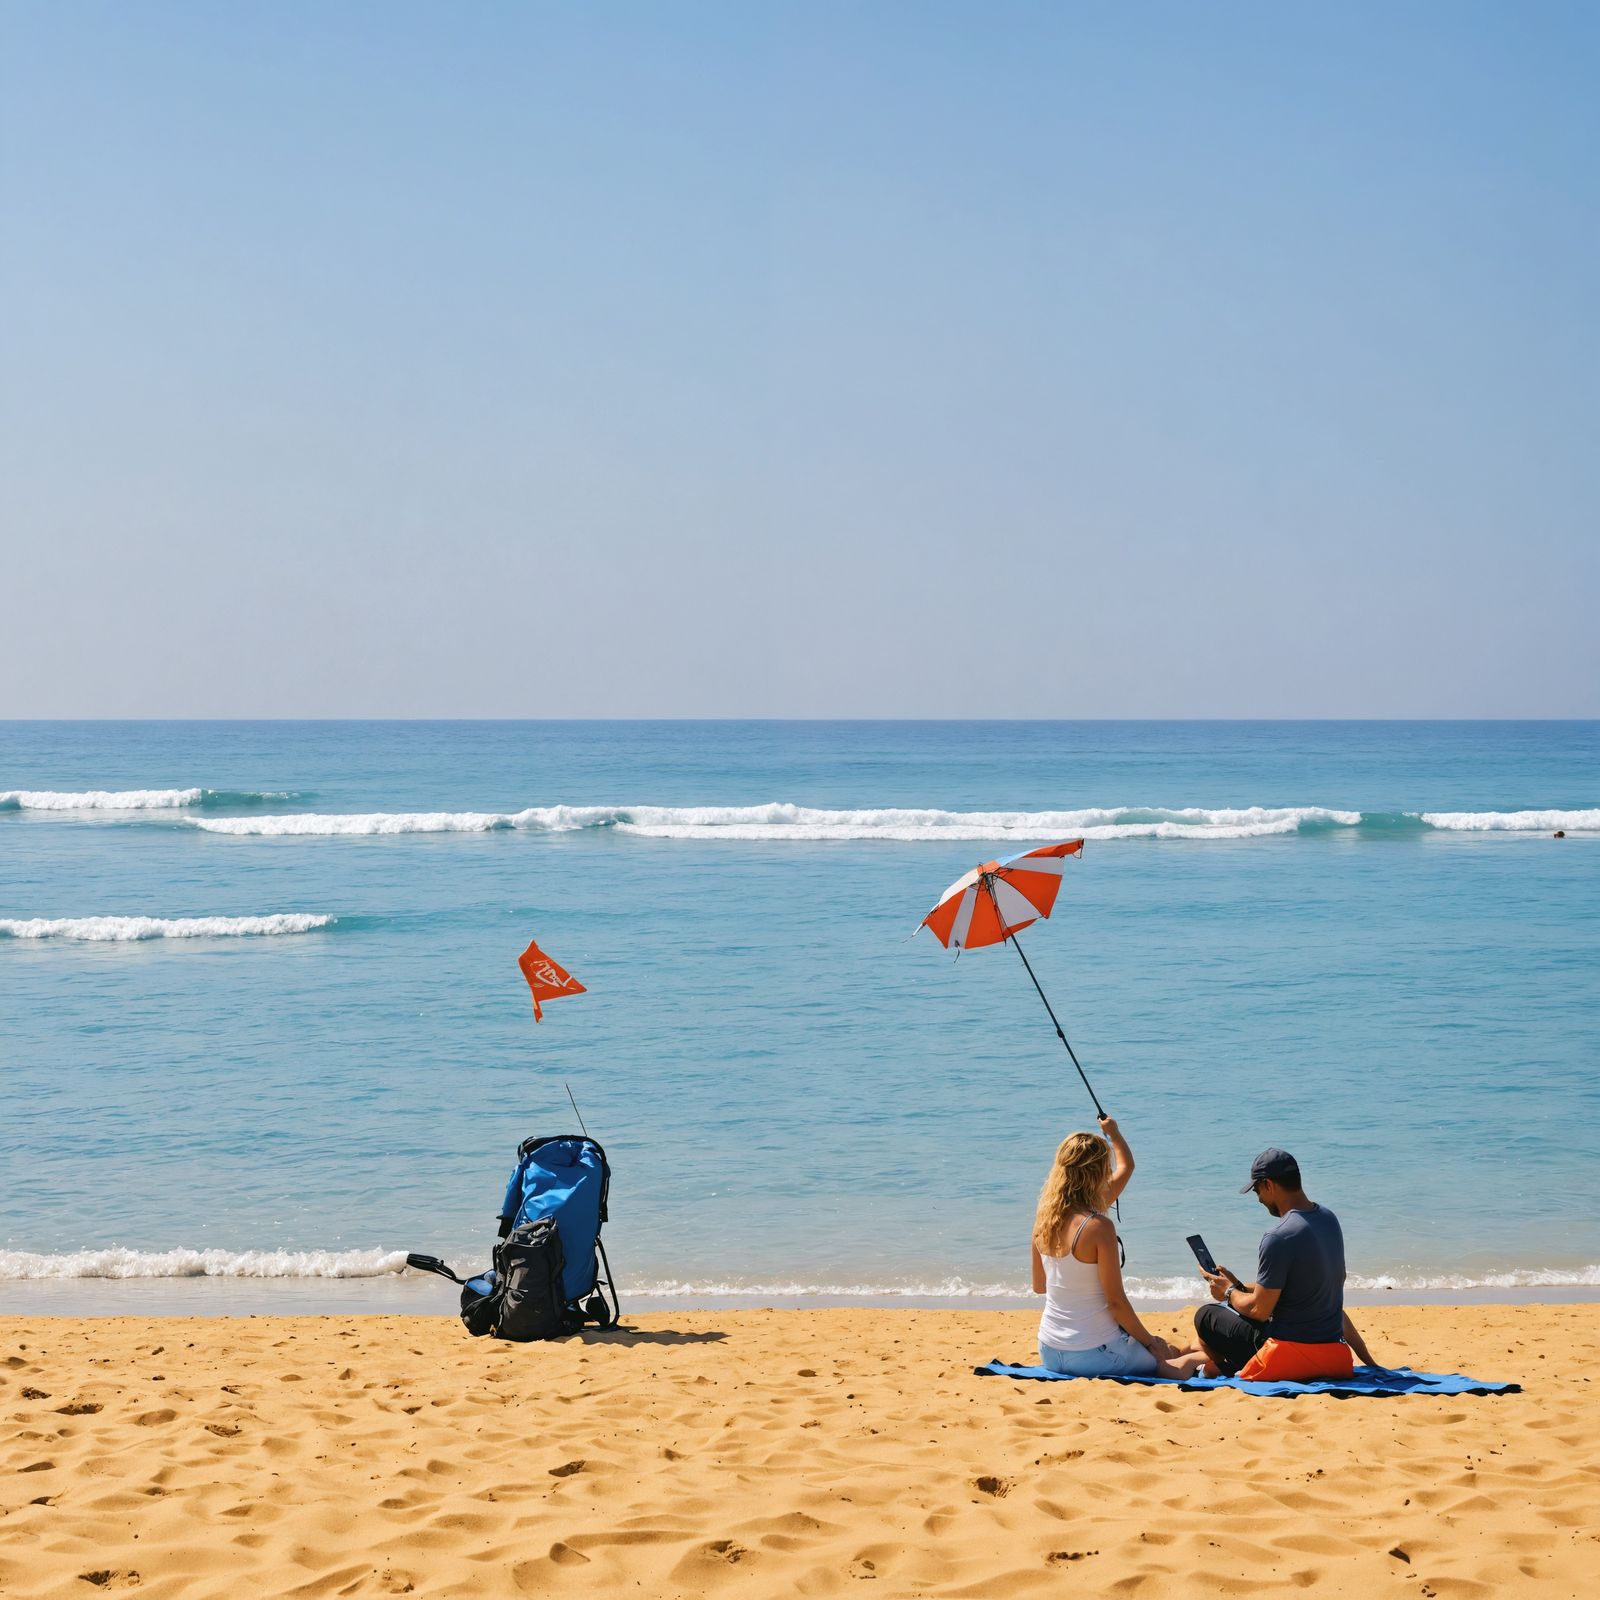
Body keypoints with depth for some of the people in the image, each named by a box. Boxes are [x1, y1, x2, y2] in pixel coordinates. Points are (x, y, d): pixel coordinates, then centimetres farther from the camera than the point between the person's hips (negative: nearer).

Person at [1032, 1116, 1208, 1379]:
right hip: (1093, 1355, -7)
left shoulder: (1044, 1219, -1)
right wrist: (1150, 1342, 0)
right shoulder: (1099, 1227, -22)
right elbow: (1116, 1301, -17)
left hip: (1049, 1353, 7)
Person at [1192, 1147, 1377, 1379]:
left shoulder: (1279, 1238, -20)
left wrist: (1229, 1292, 8)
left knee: (1206, 1317, 10)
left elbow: (1259, 1310, -14)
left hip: (1292, 1357, -8)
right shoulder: (1329, 1219, 6)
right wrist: (1239, 1287, 21)